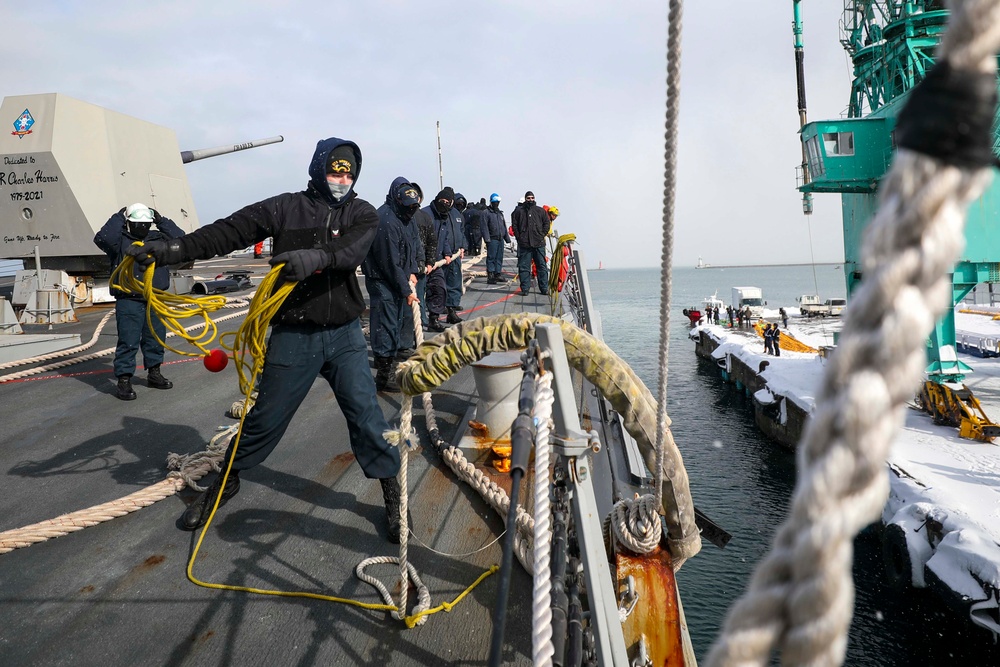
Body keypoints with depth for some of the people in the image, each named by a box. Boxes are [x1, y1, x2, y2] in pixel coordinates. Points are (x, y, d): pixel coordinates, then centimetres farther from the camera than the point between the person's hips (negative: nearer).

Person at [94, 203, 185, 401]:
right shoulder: (120, 241, -4)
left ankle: (153, 373, 31)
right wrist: (118, 218, -15)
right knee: (128, 341, -7)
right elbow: (102, 239, -23)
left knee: (156, 338, 15)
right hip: (129, 301, -5)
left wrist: (162, 221, -2)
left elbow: (180, 239, 2)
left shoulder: (157, 238, 10)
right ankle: (123, 381, -1)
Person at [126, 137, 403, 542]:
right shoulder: (285, 208, -1)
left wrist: (316, 257, -41)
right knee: (265, 417, 11)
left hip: (344, 335, 0)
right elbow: (229, 232, -10)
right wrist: (171, 249, -22)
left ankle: (392, 495, 16)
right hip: (293, 335, 0)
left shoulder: (362, 213, 0)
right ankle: (226, 483, 34)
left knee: (366, 415, 0)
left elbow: (354, 248, -21)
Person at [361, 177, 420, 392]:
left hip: (399, 277, 9)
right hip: (381, 279, -9)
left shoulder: (406, 216, 4)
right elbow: (390, 263, -24)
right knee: (385, 325, -6)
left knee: (399, 319, 18)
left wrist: (412, 272, 1)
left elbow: (413, 245, 14)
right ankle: (385, 376, 2)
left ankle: (391, 359, 34)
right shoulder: (386, 221, -25)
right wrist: (406, 291, -19)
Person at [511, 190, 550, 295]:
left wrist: (542, 235, 4)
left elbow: (546, 223, 14)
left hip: (539, 243, 1)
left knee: (542, 266, 4)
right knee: (524, 267, 0)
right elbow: (515, 225, 8)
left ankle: (544, 288, 10)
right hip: (524, 244, -1)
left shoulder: (540, 211, 9)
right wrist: (519, 237, -1)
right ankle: (525, 288, 7)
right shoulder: (518, 211, 6)